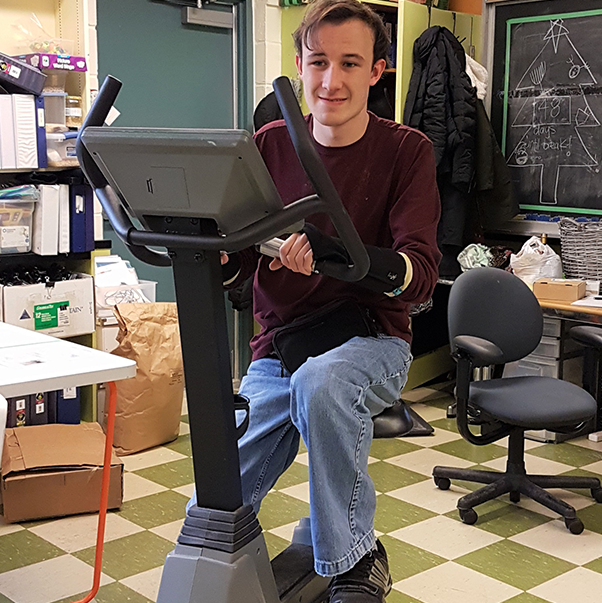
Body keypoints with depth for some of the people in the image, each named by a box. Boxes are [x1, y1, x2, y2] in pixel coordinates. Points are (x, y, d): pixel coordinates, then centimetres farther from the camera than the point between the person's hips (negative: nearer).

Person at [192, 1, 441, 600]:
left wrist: (339, 255, -39)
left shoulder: (406, 152, -5)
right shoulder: (271, 145, 2)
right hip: (278, 346, 3)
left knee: (320, 381, -38)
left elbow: (419, 274, -18)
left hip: (370, 339, -3)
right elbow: (233, 264, 1)